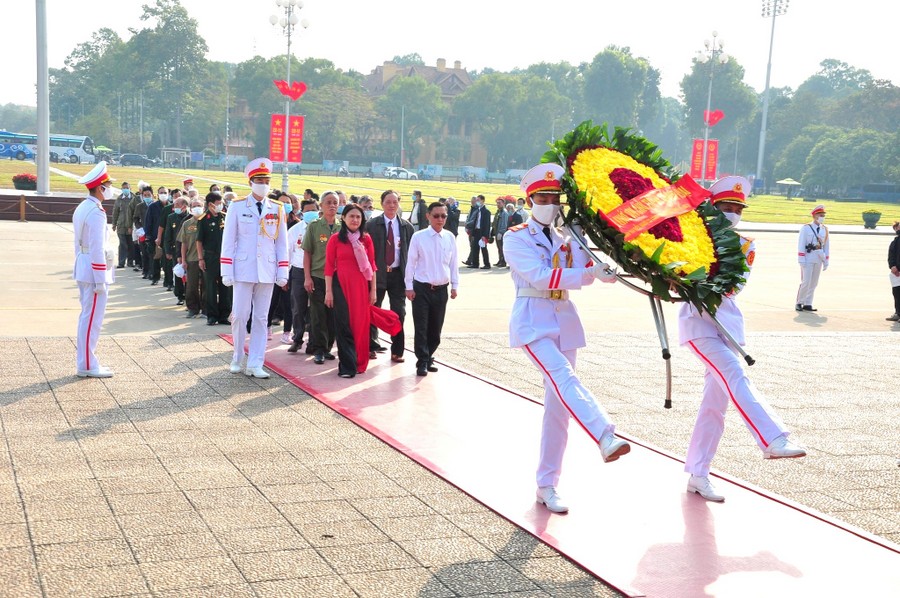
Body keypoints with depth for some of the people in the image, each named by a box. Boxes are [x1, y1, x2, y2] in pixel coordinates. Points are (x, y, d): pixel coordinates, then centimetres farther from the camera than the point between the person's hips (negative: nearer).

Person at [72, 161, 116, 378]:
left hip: (83, 269, 10)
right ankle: (87, 365, 1)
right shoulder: (96, 212, -18)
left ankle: (84, 362, 21)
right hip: (95, 271, -10)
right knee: (92, 319, -4)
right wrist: (100, 281, -18)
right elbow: (97, 249, -20)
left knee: (87, 317, 15)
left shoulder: (82, 208, 13)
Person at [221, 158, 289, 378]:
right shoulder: (237, 207, 0)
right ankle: (237, 359, 19)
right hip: (243, 271, -2)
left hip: (267, 273, 2)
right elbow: (228, 241, 0)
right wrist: (226, 272, -4)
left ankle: (255, 364, 9)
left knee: (261, 319, 4)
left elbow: (282, 243, 8)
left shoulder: (278, 209, 6)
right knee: (239, 316, 0)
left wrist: (283, 273, 3)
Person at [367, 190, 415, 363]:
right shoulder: (371, 225, -1)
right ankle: (371, 346, 22)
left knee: (399, 314, 1)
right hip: (376, 274, -1)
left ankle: (397, 351, 10)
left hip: (398, 275, 1)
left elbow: (411, 253, 5)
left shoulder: (407, 227, 5)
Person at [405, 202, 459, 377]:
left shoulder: (450, 238, 3)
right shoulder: (418, 237, -6)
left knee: (436, 328, 9)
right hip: (421, 288, -3)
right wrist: (409, 287, -5)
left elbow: (454, 263, 9)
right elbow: (411, 262, -3)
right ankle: (422, 362, 4)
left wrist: (455, 286, 7)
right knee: (421, 328, -3)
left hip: (441, 289, 3)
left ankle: (428, 358, 25)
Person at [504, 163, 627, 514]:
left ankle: (547, 485, 10)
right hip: (532, 323, -6)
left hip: (564, 323, 6)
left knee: (558, 404, 4)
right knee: (563, 377, -30)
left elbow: (582, 271, -1)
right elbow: (540, 276, -19)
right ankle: (606, 438, -49)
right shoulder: (517, 238, -4)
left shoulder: (565, 239, 14)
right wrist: (590, 273, -26)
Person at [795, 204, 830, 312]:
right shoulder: (806, 228, -3)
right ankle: (799, 303, 3)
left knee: (814, 283, 5)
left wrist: (826, 261, 11)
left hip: (818, 260, 5)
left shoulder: (824, 229, 12)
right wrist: (802, 260, -14)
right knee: (806, 282, -9)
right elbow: (801, 245, -7)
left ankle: (807, 304, 11)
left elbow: (826, 246, 15)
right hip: (808, 259, -5)